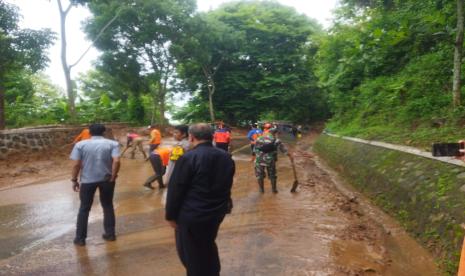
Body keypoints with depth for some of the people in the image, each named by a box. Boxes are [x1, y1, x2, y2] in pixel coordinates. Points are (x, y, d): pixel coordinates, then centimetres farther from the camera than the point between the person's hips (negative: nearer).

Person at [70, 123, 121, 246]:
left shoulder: (81, 144, 0)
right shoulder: (112, 143, -2)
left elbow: (76, 164, -5)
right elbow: (116, 161, -14)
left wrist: (74, 180, 4)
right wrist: (113, 177, -6)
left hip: (87, 180, 0)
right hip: (106, 179, 0)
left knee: (84, 208, 13)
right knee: (108, 206, 16)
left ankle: (80, 238, 18)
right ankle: (110, 234, 22)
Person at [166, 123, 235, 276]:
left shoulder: (188, 158, -19)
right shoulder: (226, 157, 0)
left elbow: (175, 190, -15)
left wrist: (171, 215, -4)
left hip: (191, 215, -6)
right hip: (217, 212, 7)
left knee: (190, 252, 13)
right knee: (208, 245, 27)